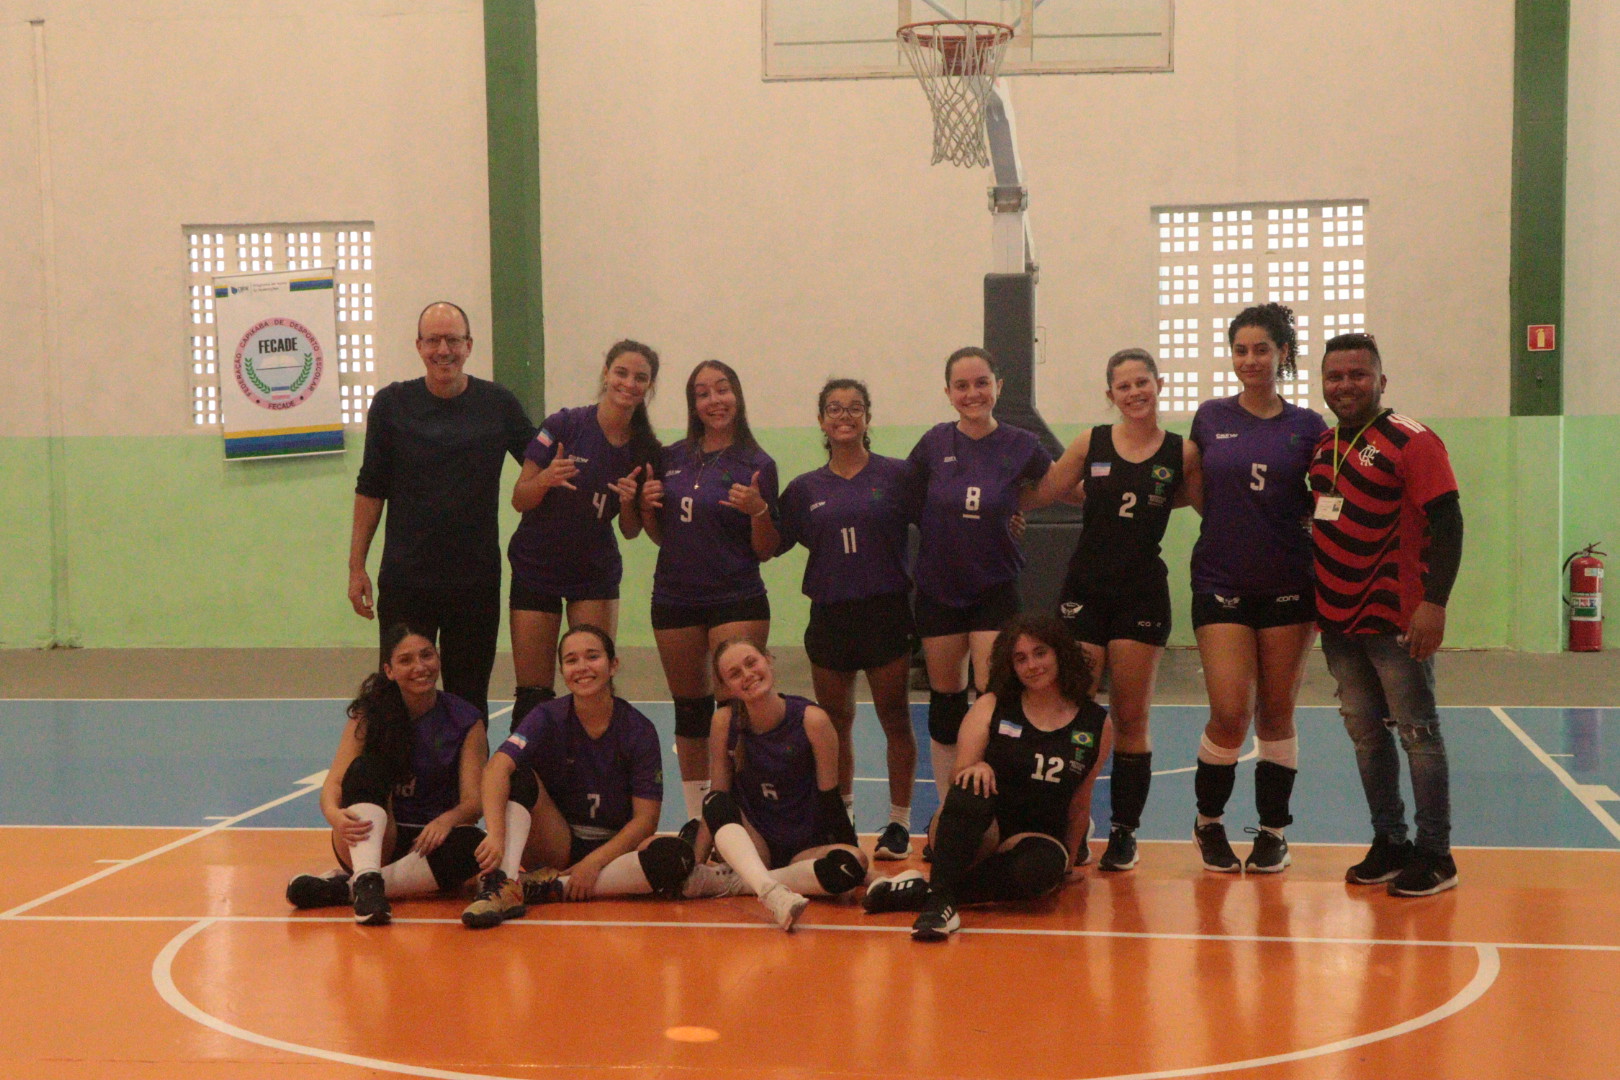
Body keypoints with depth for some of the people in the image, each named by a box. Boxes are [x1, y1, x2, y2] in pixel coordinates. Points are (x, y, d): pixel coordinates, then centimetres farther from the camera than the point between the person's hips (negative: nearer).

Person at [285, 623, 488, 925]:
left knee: (471, 845, -33)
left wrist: (447, 820, -30)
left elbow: (475, 800, -7)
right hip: (372, 843, 0)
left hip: (431, 843, 0)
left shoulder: (465, 721, -1)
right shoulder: (368, 715, -1)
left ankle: (343, 888, -31)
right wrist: (335, 815, -35)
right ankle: (366, 880, -47)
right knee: (365, 769, -26)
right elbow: (333, 784, -11)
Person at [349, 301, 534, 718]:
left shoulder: (499, 405, 2)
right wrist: (357, 567, 2)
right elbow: (370, 490, 5)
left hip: (477, 579, 1)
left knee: (470, 698, 7)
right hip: (404, 581, -1)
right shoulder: (392, 404, 2)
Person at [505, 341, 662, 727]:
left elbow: (630, 531, 5)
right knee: (533, 694, -3)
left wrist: (629, 503, -16)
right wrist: (546, 478, -29)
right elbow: (519, 500, -9)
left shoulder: (645, 451, -2)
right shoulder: (564, 426, -12)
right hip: (536, 567, -2)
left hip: (596, 574, 3)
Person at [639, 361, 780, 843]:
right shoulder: (672, 458, 9)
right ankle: (696, 816, 19)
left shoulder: (756, 465, -3)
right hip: (675, 599, 4)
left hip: (737, 600, -4)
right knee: (689, 709, 10)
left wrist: (759, 510, -20)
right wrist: (646, 505, -1)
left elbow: (766, 551, -2)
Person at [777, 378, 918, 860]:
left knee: (895, 719, 3)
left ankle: (899, 823, 13)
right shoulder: (805, 488, 8)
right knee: (834, 722, 12)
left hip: (886, 611, -3)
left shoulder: (896, 475, -1)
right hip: (829, 615, 3)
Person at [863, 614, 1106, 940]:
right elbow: (961, 773, 0)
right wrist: (976, 768, -23)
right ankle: (939, 899, -43)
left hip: (1040, 837, 1)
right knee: (971, 791, -36)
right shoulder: (992, 707, 4)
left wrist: (1069, 861, 18)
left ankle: (921, 891, -29)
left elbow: (1079, 803, 15)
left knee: (1040, 868, -37)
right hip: (980, 836, -1)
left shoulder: (1095, 723, 6)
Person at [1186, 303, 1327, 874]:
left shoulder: (1308, 428, 3)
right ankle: (1208, 822, 15)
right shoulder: (1210, 418, 4)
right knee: (1230, 715, -8)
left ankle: (1274, 831, 21)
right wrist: (1232, 526, 3)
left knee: (1275, 715, 7)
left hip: (1288, 586, 1)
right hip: (1221, 584, 0)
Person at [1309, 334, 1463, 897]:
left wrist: (1435, 602, -23)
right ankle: (1388, 843, 21)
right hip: (1338, 618, 7)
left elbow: (1447, 524, -15)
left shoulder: (1411, 442, -10)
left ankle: (1435, 854, 7)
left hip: (1397, 619, -7)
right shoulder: (1322, 446, 11)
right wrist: (1314, 602, 14)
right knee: (1365, 732, 11)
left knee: (1417, 732, 0)